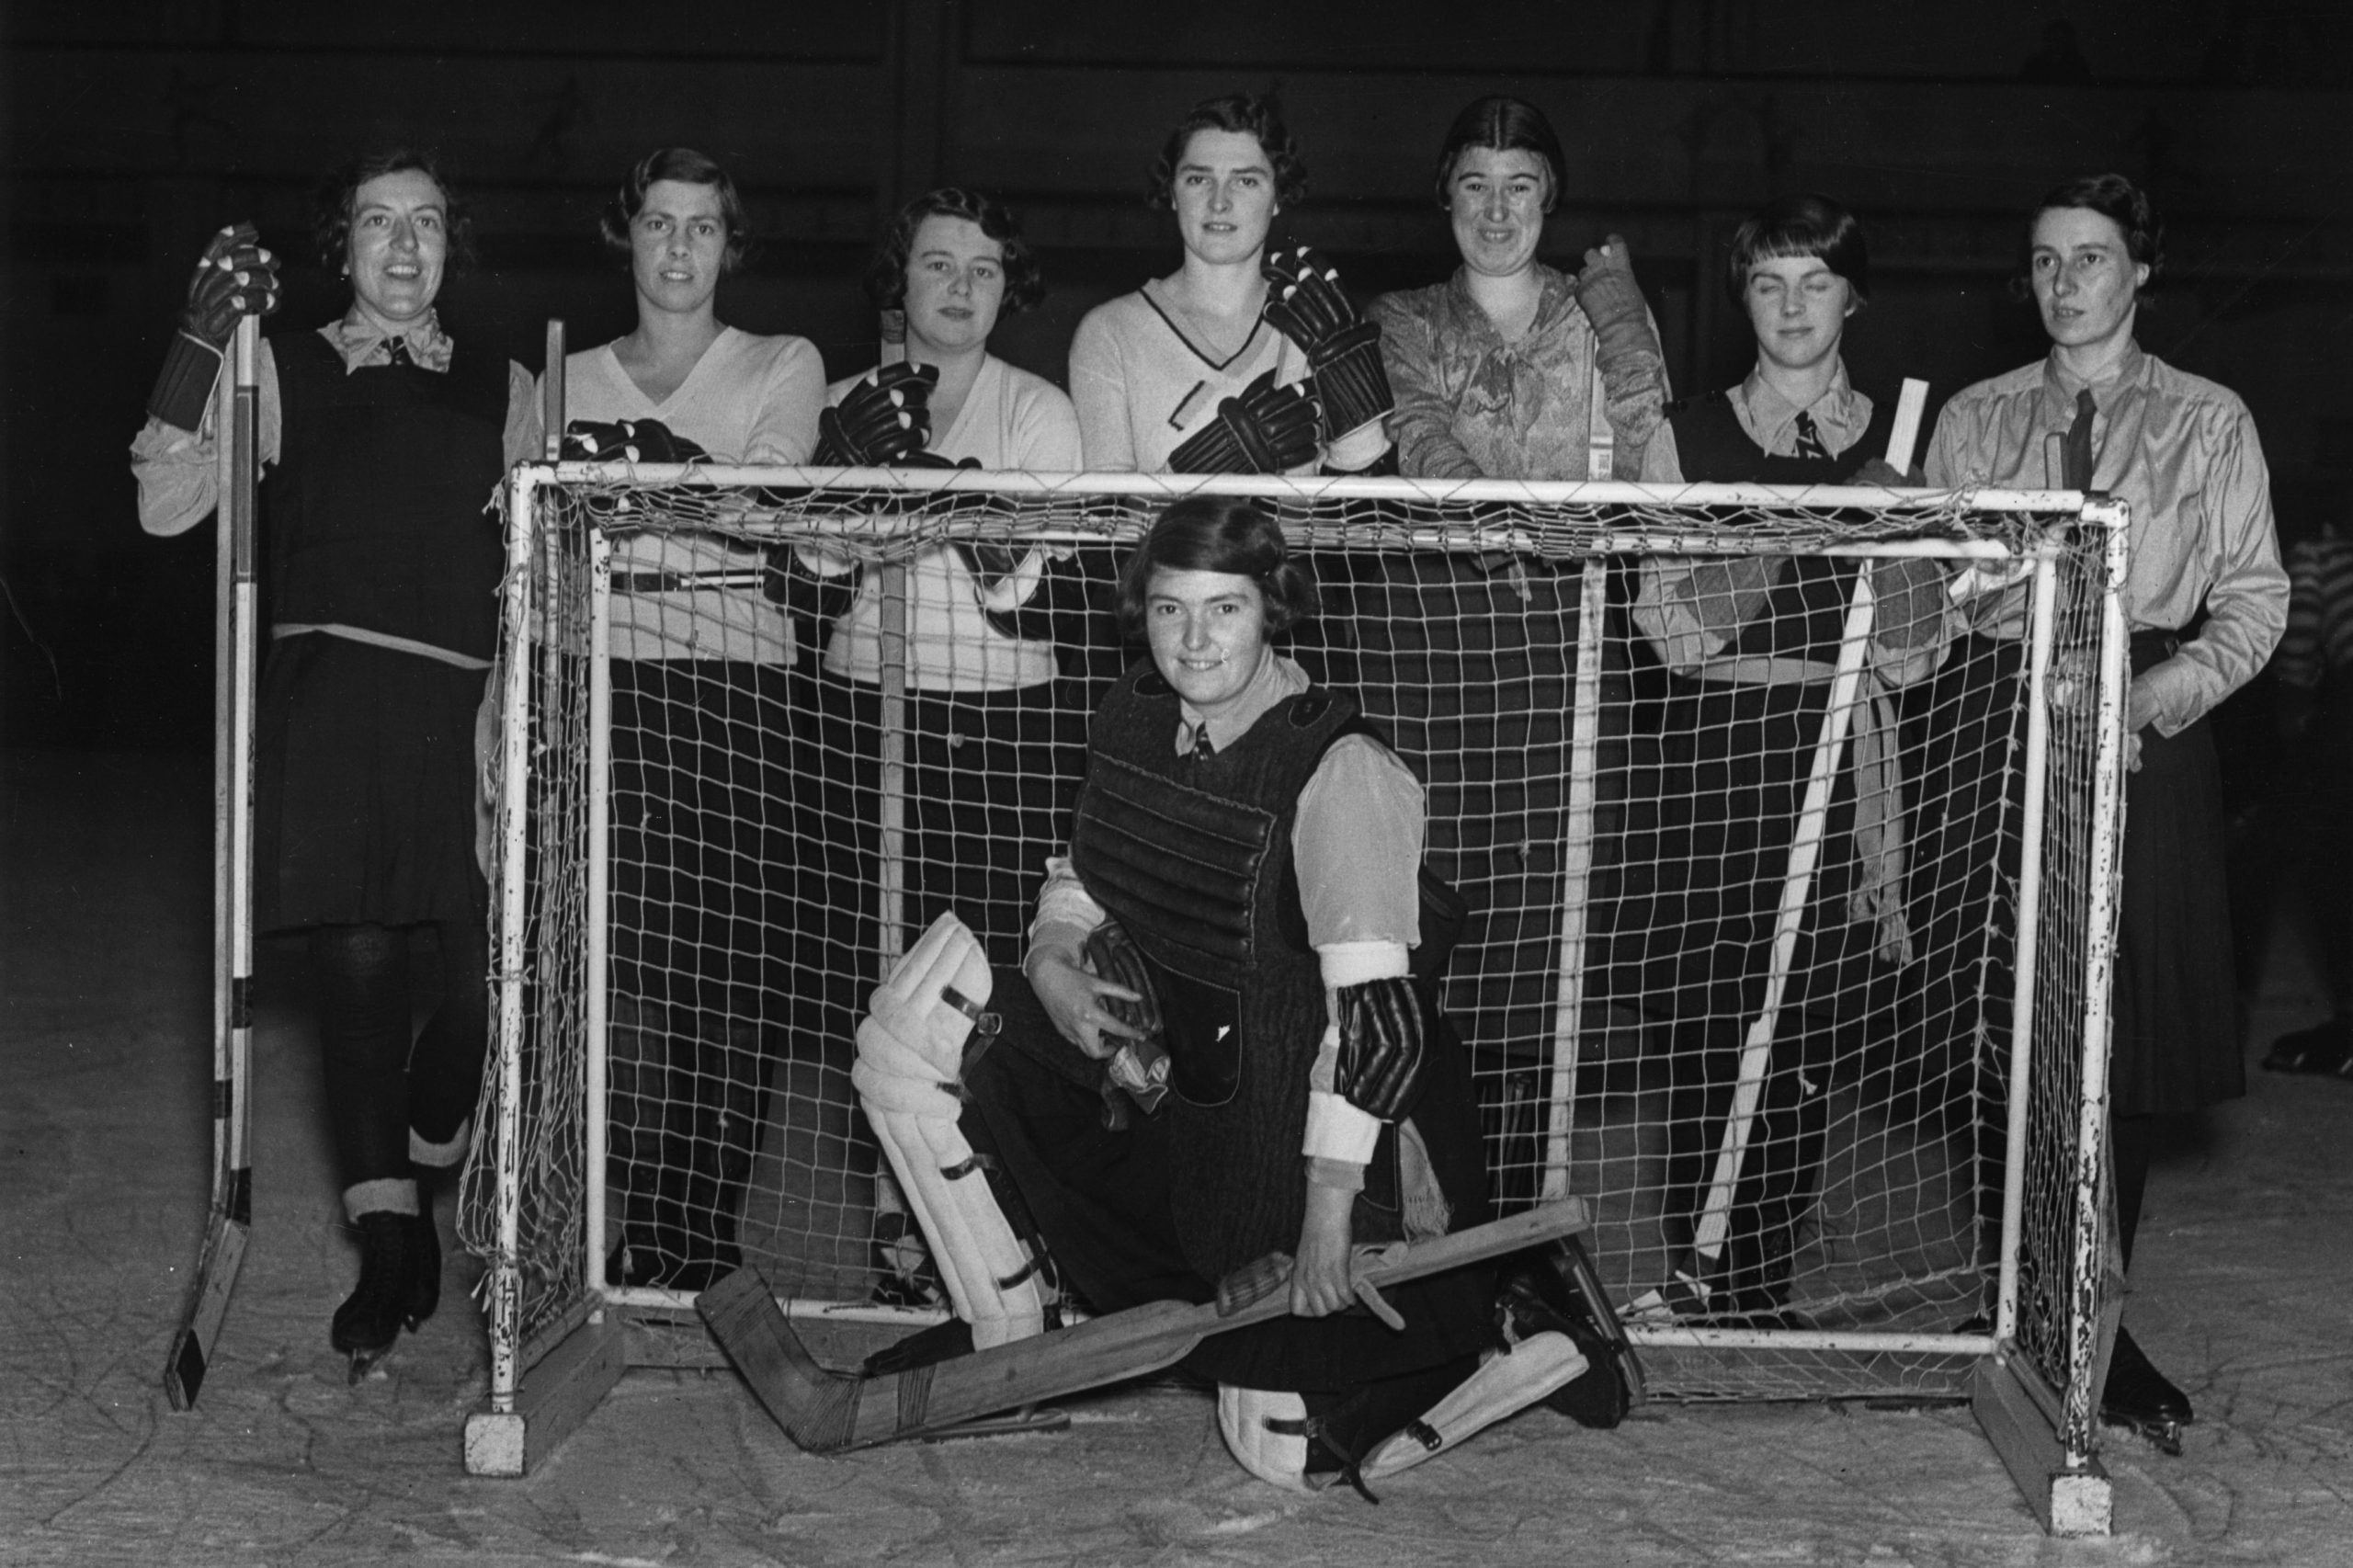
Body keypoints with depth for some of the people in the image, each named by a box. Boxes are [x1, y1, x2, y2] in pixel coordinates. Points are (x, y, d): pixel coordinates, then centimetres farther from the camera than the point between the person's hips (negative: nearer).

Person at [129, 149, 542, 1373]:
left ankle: (412, 1186, 21)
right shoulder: (282, 372, 12)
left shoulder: (503, 392, 18)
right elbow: (166, 505, 0)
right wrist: (200, 344, -7)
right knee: (357, 963, -4)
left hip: (468, 706, 2)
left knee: (491, 970, -6)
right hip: (331, 698, -1)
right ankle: (388, 1239, 6)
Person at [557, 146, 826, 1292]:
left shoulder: (784, 368, 11)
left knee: (737, 964, -3)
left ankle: (708, 1228, 5)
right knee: (630, 958, -8)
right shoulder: (569, 382, 17)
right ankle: (643, 1227, -2)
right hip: (611, 684, 1)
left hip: (741, 685, -1)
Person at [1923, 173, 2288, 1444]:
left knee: (2123, 1051, -1)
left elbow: (2254, 604, 2)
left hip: (2147, 741, -1)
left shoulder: (2209, 423, 7)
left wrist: (2151, 696, -12)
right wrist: (1986, 617, -10)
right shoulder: (1976, 420, 12)